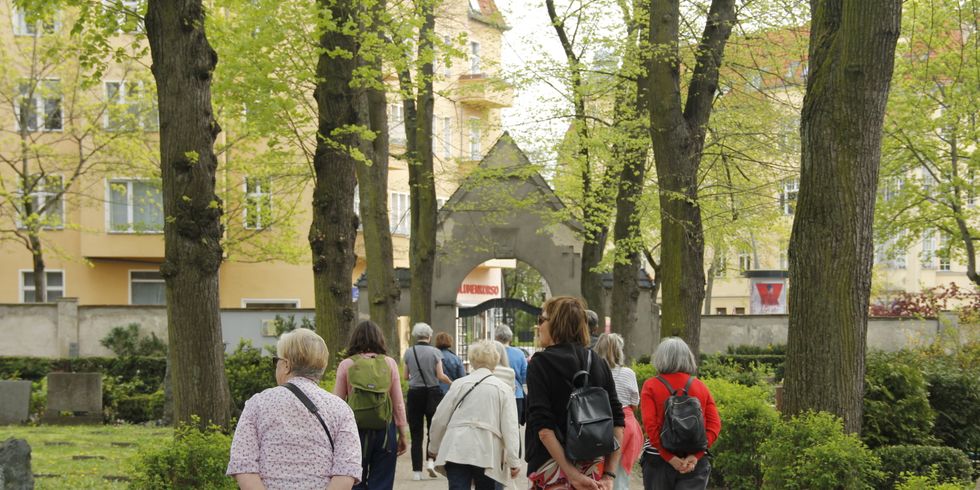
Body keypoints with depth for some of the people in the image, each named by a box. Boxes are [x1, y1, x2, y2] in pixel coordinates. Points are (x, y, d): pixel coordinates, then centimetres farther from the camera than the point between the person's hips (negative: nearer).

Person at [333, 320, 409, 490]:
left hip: (356, 430, -1)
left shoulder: (346, 365, -1)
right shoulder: (389, 363, 1)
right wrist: (403, 433, 10)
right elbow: (398, 403, 3)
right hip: (385, 429, 1)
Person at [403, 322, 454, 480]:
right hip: (432, 393, -1)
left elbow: (406, 376, 6)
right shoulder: (435, 352, -5)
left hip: (414, 393, 1)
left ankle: (416, 471, 2)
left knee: (416, 433, 5)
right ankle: (431, 460, -8)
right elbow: (440, 376, -9)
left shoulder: (409, 352, 0)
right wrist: (452, 383, 9)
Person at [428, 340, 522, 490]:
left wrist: (435, 447, 24)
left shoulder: (459, 384, 9)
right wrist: (514, 461, -4)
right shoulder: (503, 389, 5)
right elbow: (510, 427, -3)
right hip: (487, 453, -1)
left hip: (456, 450, 1)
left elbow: (440, 419, 10)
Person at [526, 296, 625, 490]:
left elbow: (543, 426, -16)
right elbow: (617, 422, 4)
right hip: (592, 466, 5)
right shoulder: (598, 363, 9)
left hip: (553, 466, -5)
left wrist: (572, 474, -17)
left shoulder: (540, 363, -6)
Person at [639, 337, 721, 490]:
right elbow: (714, 425, -3)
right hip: (695, 463, 1)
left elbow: (650, 425, -12)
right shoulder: (701, 387, 6)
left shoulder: (651, 386, -1)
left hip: (658, 460, -1)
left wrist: (669, 457, -12)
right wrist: (695, 455, -9)